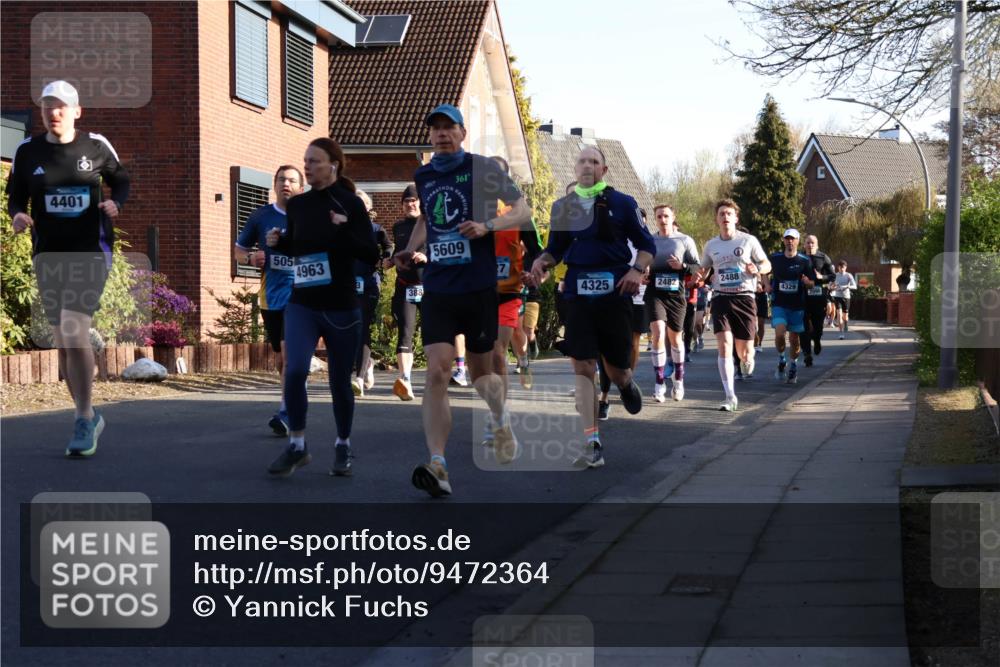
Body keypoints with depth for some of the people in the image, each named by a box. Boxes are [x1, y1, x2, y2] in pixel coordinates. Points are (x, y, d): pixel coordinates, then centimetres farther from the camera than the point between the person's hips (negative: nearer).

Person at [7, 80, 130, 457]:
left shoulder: (96, 146, -2)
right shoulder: (27, 151, 1)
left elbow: (120, 180, 12)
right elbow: (15, 196, 9)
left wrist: (115, 203, -9)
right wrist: (18, 215, -14)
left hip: (91, 252, -3)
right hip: (48, 256, 3)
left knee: (75, 331, -19)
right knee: (63, 341, 8)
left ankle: (84, 422, -11)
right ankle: (88, 417, 24)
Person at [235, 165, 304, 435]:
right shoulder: (261, 216, 5)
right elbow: (238, 250, 14)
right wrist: (251, 257, -8)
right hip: (270, 294, 4)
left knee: (290, 349, -20)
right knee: (282, 356, 12)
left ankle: (286, 412, -21)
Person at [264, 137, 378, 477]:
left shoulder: (351, 204, -7)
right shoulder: (297, 205, 4)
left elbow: (372, 255, -12)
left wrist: (345, 233, -27)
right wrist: (278, 242, -2)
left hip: (341, 308, -2)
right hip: (301, 305, 2)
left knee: (339, 382, 7)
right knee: (294, 371, -17)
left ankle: (343, 448, 28)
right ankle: (297, 446, -3)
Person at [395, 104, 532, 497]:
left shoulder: (483, 169, -3)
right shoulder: (422, 176, 11)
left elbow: (523, 212, -1)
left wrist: (487, 226, -18)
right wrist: (410, 250, 13)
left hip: (479, 288, -3)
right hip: (437, 290, 3)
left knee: (480, 374, 10)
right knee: (436, 373, -13)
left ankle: (501, 420, 44)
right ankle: (437, 466, -18)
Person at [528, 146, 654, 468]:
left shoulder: (622, 203, 2)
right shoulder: (563, 206, 9)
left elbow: (646, 244, 5)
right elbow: (555, 249, 16)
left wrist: (638, 270, -13)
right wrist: (542, 261, -5)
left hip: (614, 292, -2)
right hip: (578, 294, 2)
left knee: (617, 370, 5)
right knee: (582, 367, -8)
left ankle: (626, 384, 45)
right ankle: (592, 445, -8)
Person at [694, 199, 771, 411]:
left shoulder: (749, 240, 2)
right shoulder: (711, 245, 10)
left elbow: (767, 265, 7)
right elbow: (703, 269, 22)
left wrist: (756, 269, -15)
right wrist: (700, 276, -2)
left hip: (744, 298, -1)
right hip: (721, 298, 1)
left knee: (744, 352, 0)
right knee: (724, 346, -15)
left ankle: (747, 360, 41)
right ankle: (730, 397, -12)